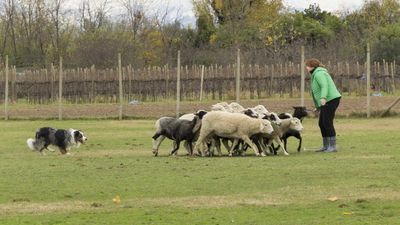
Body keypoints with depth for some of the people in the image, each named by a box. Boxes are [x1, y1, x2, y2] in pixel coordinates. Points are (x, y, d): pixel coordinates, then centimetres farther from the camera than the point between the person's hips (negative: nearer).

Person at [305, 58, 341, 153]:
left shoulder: (318, 74, -12)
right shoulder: (316, 74, 21)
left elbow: (325, 86, -27)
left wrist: (323, 98, -43)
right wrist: (318, 106, 31)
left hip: (331, 100, -11)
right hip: (326, 102, 11)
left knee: (327, 123, -12)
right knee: (322, 123, 12)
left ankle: (333, 146, -11)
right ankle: (326, 146, 17)